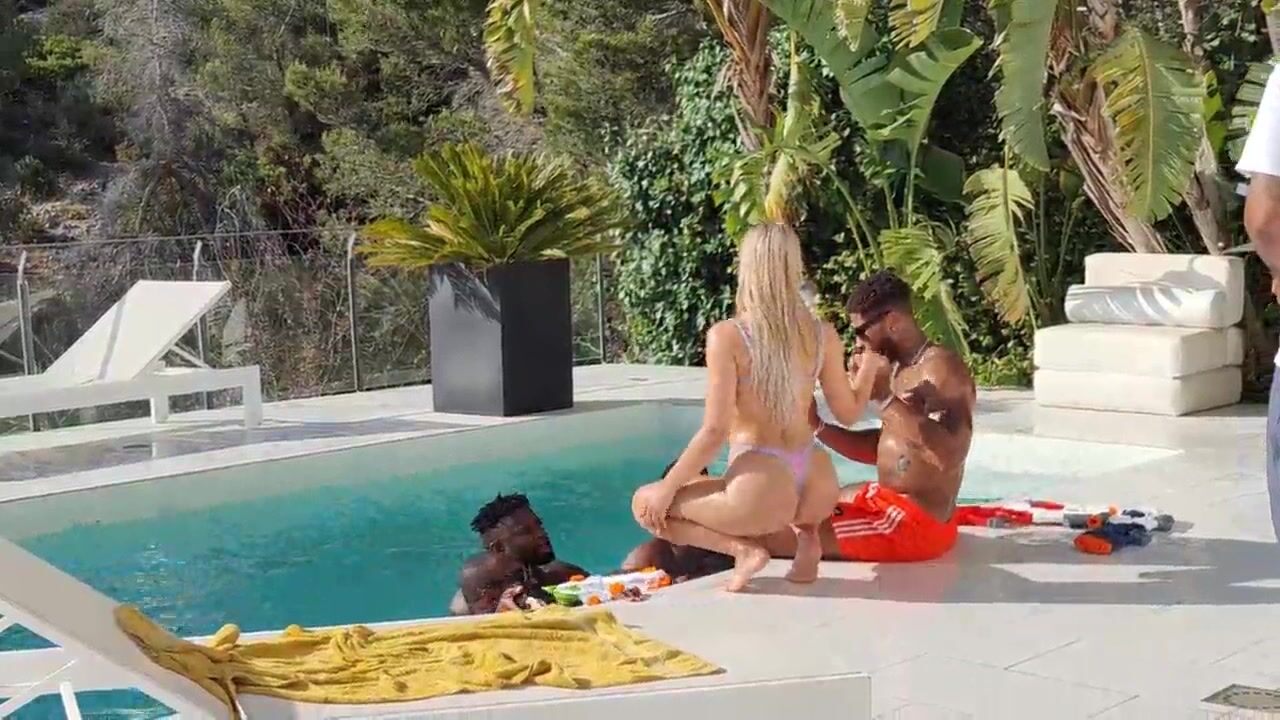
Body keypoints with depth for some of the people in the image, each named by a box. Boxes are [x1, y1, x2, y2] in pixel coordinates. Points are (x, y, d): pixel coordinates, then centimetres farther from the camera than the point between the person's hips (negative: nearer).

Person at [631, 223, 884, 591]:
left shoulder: (726, 336, -11)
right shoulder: (823, 335, 2)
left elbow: (714, 430, -13)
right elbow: (848, 413, 13)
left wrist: (667, 488, -2)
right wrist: (870, 368, 32)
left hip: (762, 487, -5)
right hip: (818, 485, 5)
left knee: (646, 504, 17)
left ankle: (743, 548, -4)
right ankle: (805, 535, 9)